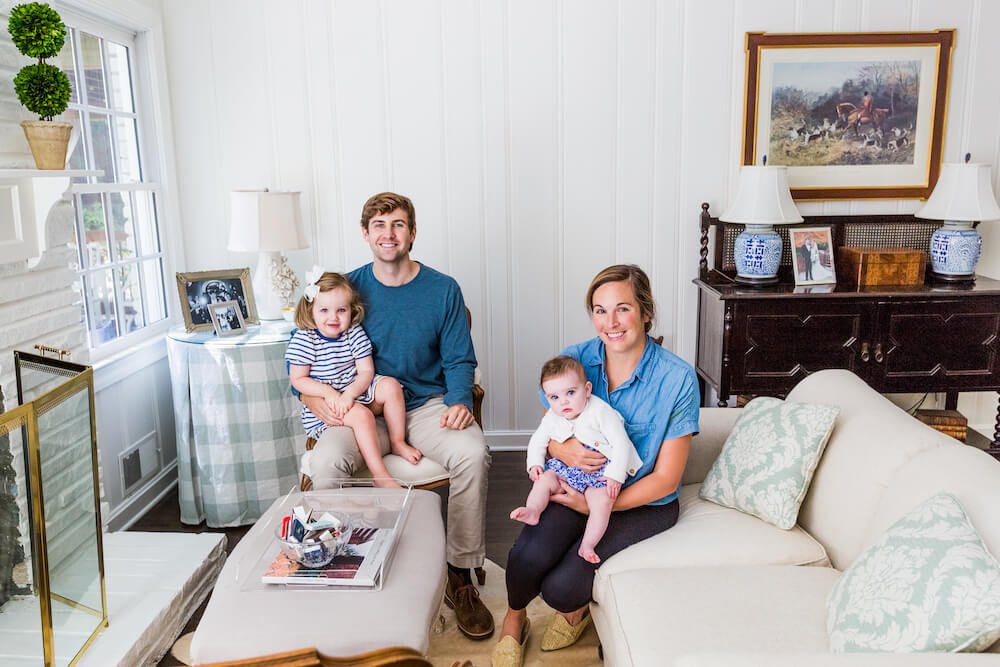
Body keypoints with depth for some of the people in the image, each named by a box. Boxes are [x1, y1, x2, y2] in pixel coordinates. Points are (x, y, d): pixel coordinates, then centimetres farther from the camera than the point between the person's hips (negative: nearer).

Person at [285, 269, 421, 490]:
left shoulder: (355, 333, -1)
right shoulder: (303, 339, -12)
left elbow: (367, 371, -4)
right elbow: (298, 380, -11)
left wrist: (350, 393, -23)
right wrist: (329, 393, -24)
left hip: (356, 392, 5)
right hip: (323, 406, -5)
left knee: (391, 385, -15)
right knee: (362, 415, -30)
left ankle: (398, 442, -2)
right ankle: (380, 475, -28)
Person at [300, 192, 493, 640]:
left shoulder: (443, 289, 3)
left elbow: (459, 360, 5)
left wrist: (459, 401, -17)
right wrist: (317, 402, -15)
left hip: (428, 406, 0)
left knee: (473, 453, -29)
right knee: (326, 461, -31)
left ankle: (460, 576, -12)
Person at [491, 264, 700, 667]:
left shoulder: (677, 379, -17)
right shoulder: (574, 359, -6)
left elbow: (665, 479, -11)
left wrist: (598, 505, -18)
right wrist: (562, 448, -18)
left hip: (642, 502, -2)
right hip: (575, 485, 3)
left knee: (561, 588, -21)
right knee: (527, 558, -26)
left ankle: (576, 611, 21)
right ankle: (514, 623, 11)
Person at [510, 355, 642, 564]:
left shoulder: (601, 411, -17)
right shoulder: (552, 418, -1)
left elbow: (621, 444, -17)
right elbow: (537, 441, 14)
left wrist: (615, 476, -23)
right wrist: (535, 464, -4)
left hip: (600, 472, -5)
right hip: (567, 469, 5)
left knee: (602, 499, -27)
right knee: (544, 479, -15)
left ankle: (587, 546, -25)